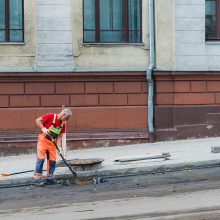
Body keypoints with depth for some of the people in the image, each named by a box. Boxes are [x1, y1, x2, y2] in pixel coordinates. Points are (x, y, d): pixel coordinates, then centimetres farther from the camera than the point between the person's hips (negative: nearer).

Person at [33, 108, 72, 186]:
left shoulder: (63, 124, 4)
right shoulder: (51, 116, -13)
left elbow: (59, 136, 2)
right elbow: (38, 120, -11)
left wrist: (59, 147, -10)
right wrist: (43, 128, -24)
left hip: (52, 142, 6)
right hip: (43, 139, -6)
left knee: (52, 160, 2)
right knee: (41, 158, -11)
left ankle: (49, 178, 12)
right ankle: (37, 178, -9)